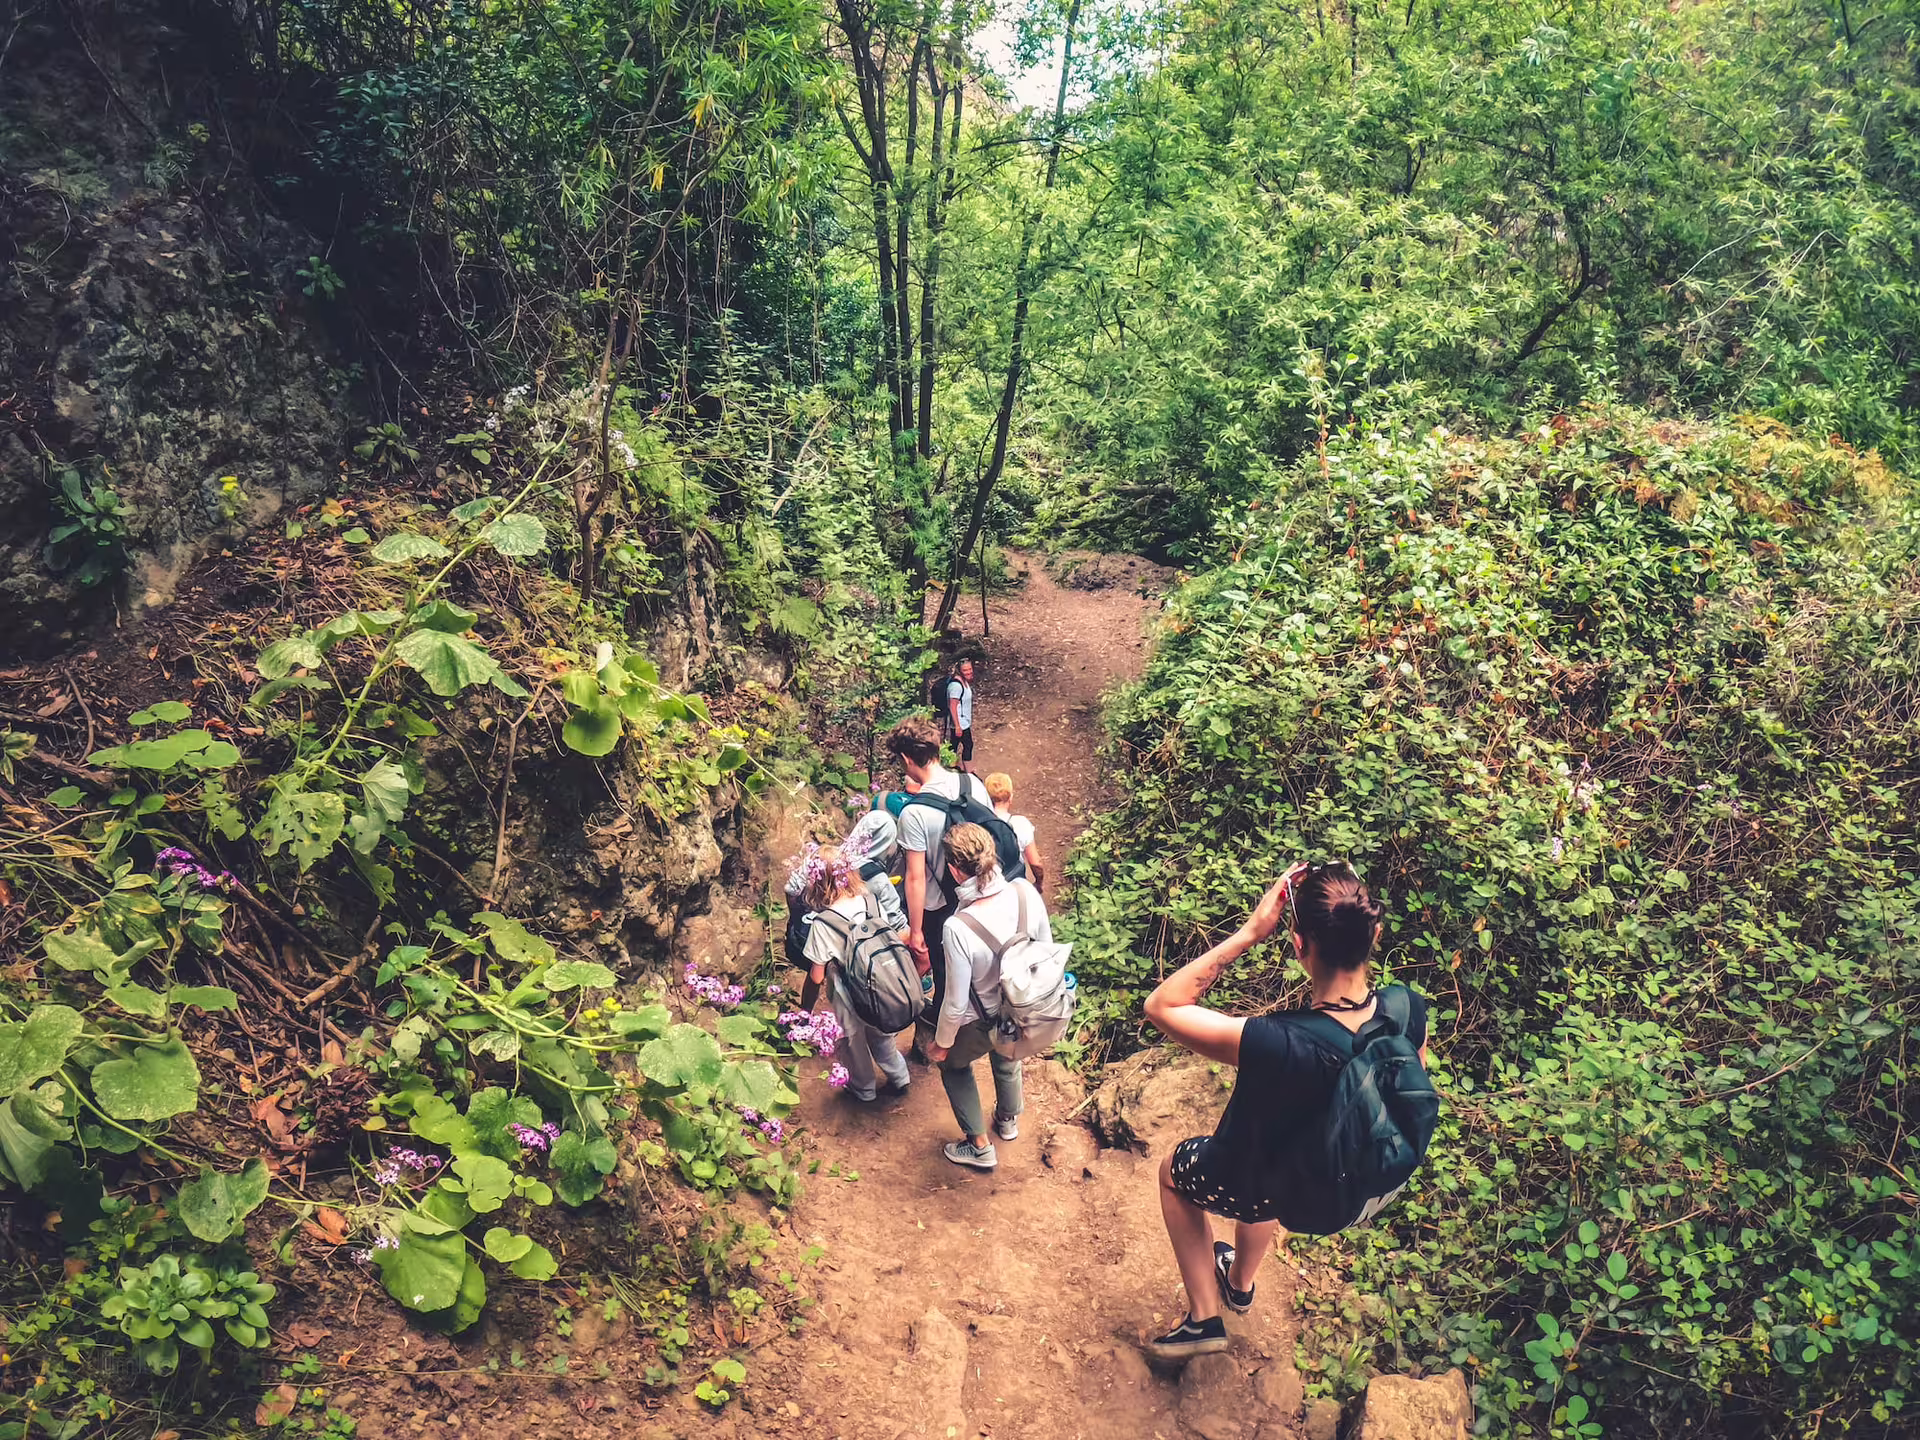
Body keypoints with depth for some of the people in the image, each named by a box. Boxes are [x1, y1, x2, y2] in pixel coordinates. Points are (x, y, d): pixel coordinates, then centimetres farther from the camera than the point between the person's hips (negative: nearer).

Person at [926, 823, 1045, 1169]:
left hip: (982, 1023, -4)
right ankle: (1009, 1120, 63)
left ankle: (980, 1146, 42)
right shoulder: (1026, 892, -25)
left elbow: (956, 1002, -26)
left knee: (952, 1063, 30)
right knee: (1006, 1057, 37)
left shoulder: (958, 927, -39)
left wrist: (941, 1043, -6)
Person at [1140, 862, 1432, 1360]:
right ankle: (1240, 1283, 63)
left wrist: (1250, 932, -37)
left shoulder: (1275, 1044, -45)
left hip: (1260, 1190, -5)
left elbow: (1161, 1006, -33)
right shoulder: (1409, 1010, -28)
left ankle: (1204, 1317, 35)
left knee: (1175, 1170, 29)